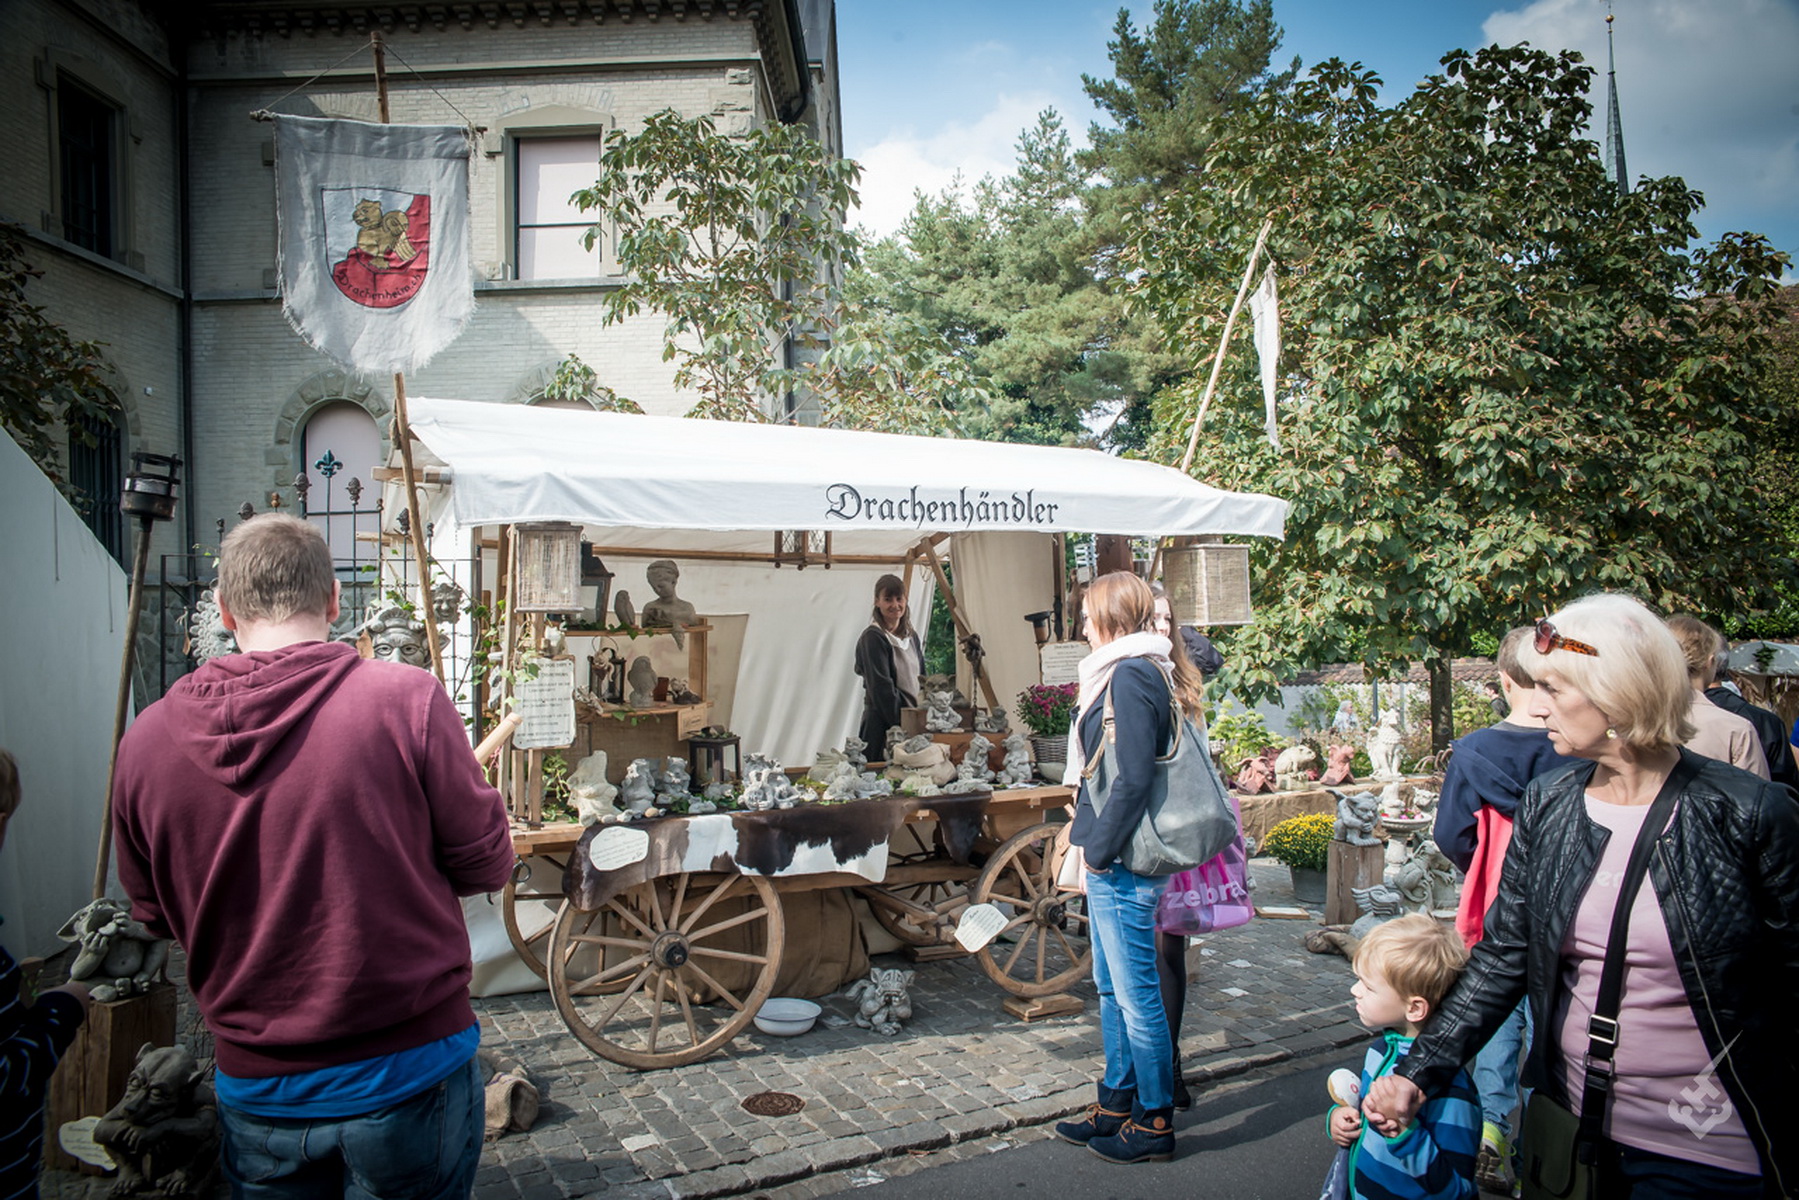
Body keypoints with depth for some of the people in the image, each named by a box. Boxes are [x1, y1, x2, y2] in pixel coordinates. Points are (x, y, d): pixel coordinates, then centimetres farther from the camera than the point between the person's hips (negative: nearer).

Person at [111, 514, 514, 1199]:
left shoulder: (145, 739, -8)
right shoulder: (406, 698, -20)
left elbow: (156, 916, 7)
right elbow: (486, 866, -11)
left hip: (254, 1092, 3)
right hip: (411, 1074, -2)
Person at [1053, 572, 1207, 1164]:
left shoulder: (1130, 675, -17)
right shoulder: (1147, 670, 14)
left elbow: (1133, 779, -24)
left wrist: (1098, 848, -16)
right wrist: (1090, 838, 16)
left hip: (1122, 867, -10)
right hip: (1115, 862, 10)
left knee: (1135, 993, 2)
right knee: (1112, 988, 19)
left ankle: (1155, 1121, 16)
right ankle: (1118, 1103, 32)